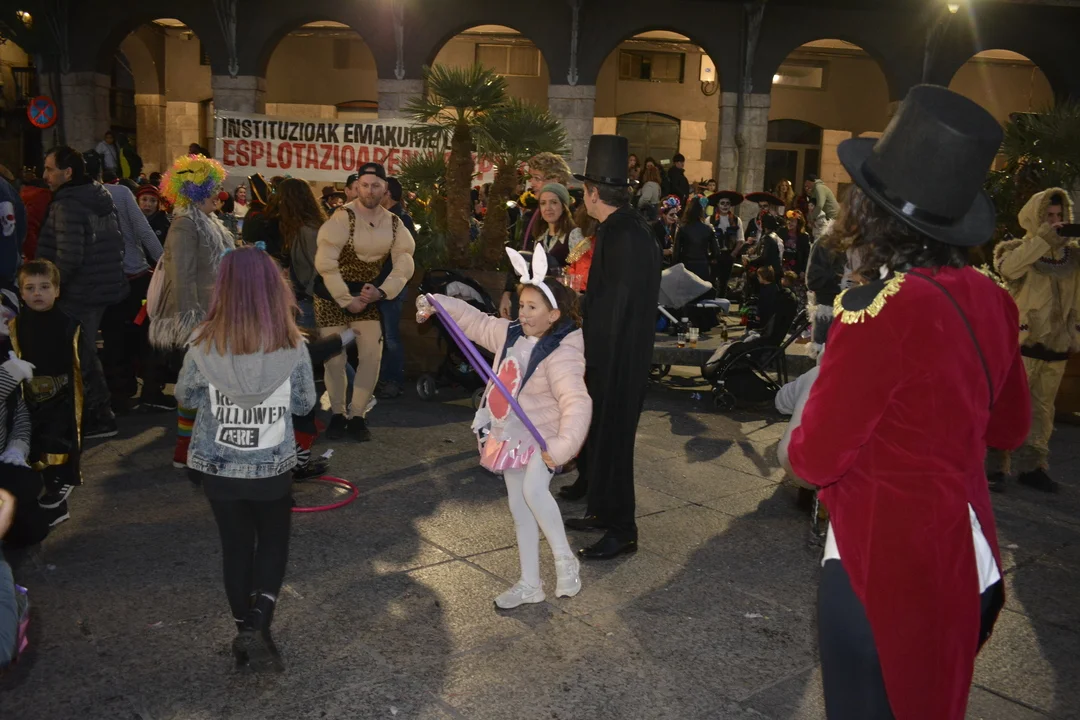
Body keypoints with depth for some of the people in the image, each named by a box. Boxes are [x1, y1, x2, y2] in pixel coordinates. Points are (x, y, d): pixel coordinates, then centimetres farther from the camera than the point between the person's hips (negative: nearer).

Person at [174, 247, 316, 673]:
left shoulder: (204, 344, -14)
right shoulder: (293, 347, -16)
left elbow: (185, 397, 2)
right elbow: (305, 404, -2)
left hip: (218, 467, 1)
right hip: (272, 467, -1)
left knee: (236, 546, 17)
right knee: (273, 543, 19)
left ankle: (246, 634, 27)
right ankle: (257, 625, 1)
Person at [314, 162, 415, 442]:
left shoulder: (394, 223, -2)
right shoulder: (342, 218, -17)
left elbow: (404, 265, -3)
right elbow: (325, 263, -21)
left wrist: (380, 291, -18)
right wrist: (347, 300, -20)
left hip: (367, 296, 4)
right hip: (333, 296, -4)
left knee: (372, 356, -2)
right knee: (335, 358, 1)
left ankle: (357, 416, 13)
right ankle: (337, 415, 20)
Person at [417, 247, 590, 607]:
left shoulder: (561, 355, -24)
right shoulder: (509, 333, -1)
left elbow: (577, 403, -34)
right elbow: (475, 321, 15)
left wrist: (562, 447, -43)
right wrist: (437, 304, 11)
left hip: (543, 437, -8)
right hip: (511, 436, 8)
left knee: (534, 491, -31)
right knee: (519, 507, 13)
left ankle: (565, 559, -8)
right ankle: (529, 585, 26)